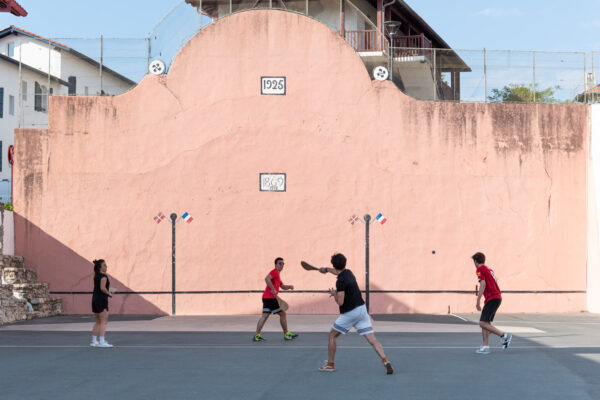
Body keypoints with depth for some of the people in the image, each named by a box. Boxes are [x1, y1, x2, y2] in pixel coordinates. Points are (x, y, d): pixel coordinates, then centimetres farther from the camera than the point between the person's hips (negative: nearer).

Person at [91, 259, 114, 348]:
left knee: (98, 322, 16)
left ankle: (94, 341, 19)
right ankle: (102, 341, -14)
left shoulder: (96, 276, 14)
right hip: (102, 300, -9)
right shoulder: (103, 276, -11)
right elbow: (102, 288, -23)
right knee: (103, 321, -8)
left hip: (94, 300, 9)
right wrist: (109, 294, -9)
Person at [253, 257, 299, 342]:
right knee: (282, 314, 1)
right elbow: (267, 279, -26)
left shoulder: (277, 274, 25)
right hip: (270, 298, -10)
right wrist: (273, 289, -27)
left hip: (266, 297, 10)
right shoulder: (274, 272, -8)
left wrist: (289, 287, 10)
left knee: (265, 316, 3)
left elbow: (282, 286, 30)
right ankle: (286, 334, 9)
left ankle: (257, 335, -3)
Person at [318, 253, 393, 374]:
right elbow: (339, 272, 34)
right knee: (372, 339, -2)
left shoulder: (341, 281, -16)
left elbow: (340, 302, -19)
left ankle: (330, 364, 20)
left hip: (349, 313, -7)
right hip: (362, 309, 7)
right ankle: (385, 361, -19)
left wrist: (334, 294, 1)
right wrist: (326, 269, 50)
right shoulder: (348, 272, 8)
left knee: (332, 335, 14)